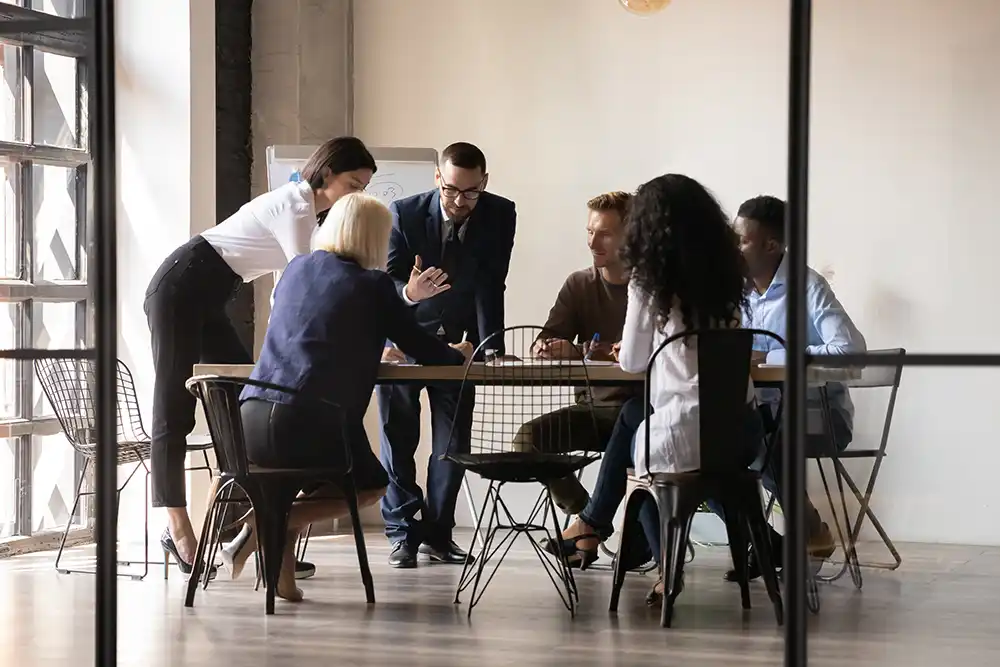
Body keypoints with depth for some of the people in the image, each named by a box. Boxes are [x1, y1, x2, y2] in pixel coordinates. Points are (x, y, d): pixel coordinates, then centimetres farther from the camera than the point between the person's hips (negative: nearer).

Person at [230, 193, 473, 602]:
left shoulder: (296, 269, 20)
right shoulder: (372, 285, 4)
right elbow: (425, 352, 9)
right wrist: (459, 355, 32)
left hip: (251, 421, 6)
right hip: (312, 425, -5)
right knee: (371, 484, 22)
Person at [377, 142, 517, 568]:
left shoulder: (500, 216, -15)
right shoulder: (404, 214, -20)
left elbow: (490, 288, -18)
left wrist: (491, 349, -27)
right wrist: (409, 293, -43)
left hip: (456, 340, 2)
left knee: (454, 440, 2)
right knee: (398, 437, -2)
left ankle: (437, 533, 12)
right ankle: (402, 533, 4)